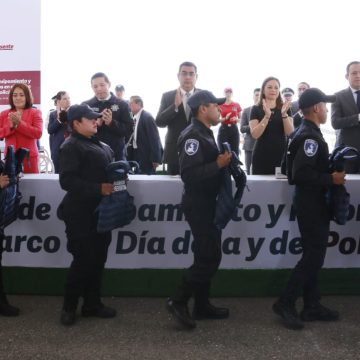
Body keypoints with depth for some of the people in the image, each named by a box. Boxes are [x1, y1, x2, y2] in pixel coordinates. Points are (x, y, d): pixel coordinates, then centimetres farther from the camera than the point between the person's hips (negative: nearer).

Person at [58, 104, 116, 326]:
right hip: (81, 213, -8)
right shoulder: (71, 146, -9)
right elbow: (67, 181, -20)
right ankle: (69, 307, 12)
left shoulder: (98, 145, 18)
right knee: (84, 259, -4)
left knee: (98, 258, 11)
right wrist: (99, 189, -24)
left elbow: (107, 170, 23)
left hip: (100, 211, 8)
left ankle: (92, 303, 23)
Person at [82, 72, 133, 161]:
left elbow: (129, 130, -2)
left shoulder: (121, 105, 4)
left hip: (116, 154, 0)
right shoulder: (86, 106, 6)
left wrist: (112, 123, -19)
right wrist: (96, 124, -18)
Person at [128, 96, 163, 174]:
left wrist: (156, 158, -18)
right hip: (137, 155, 8)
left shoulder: (147, 117, -14)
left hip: (146, 156, -8)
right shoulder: (135, 118, 9)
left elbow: (154, 138, -16)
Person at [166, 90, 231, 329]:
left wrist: (224, 160, -2)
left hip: (208, 203, 10)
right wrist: (218, 164, -24)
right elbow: (189, 174, -27)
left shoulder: (206, 134, 14)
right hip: (198, 205, -10)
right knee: (209, 257, -8)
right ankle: (178, 301, 2)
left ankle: (202, 305, 22)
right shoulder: (193, 135, -17)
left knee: (208, 256, 13)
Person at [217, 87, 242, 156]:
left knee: (235, 152, -1)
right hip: (223, 129, -2)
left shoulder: (237, 105, 8)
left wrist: (236, 119, -7)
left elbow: (241, 119, 15)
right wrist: (225, 118, -13)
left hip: (234, 129, 2)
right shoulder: (220, 105, 3)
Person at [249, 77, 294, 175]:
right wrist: (267, 116, -21)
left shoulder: (285, 108, 8)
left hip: (281, 155, 2)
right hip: (261, 156, -2)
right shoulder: (256, 109, 1)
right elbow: (255, 134, -11)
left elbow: (290, 133, -3)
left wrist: (284, 114, -17)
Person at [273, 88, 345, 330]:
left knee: (313, 255, 13)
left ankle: (312, 306, 20)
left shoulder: (307, 133, 14)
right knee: (313, 256, -6)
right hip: (312, 204, -10)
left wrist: (331, 168, 8)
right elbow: (300, 174, -26)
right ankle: (285, 303, 0)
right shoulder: (310, 136, -18)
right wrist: (331, 179, -21)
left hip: (312, 203, 10)